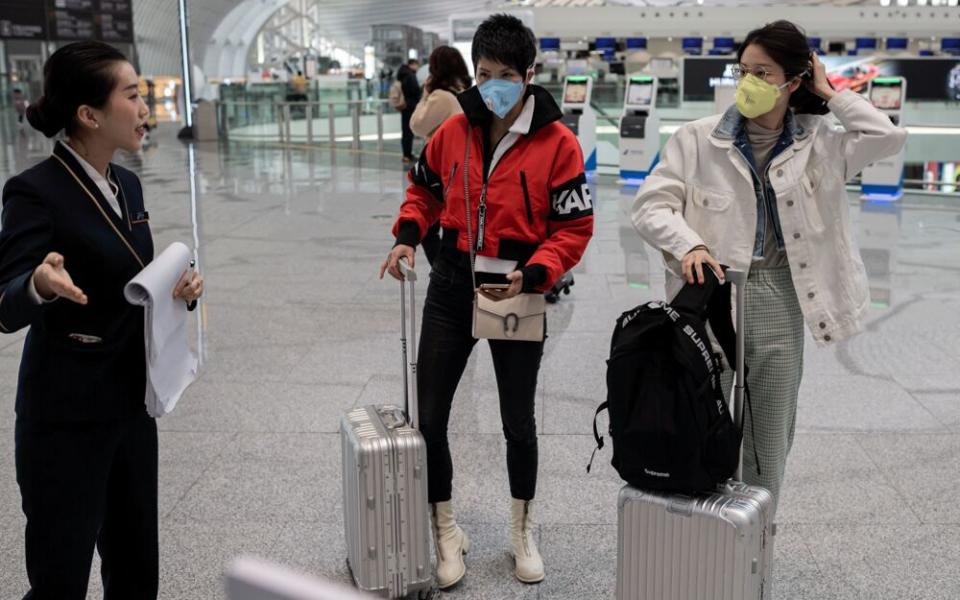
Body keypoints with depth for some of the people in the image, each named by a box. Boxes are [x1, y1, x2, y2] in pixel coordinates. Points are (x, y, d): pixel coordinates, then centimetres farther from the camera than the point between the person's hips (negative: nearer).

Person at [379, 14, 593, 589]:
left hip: (517, 293, -3)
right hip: (452, 285, 3)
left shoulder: (558, 143, -11)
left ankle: (524, 531, 35)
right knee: (428, 417, 3)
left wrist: (532, 273, -23)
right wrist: (408, 236, -2)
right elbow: (425, 188, 16)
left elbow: (575, 227, -9)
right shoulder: (454, 130, 1)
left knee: (518, 421, 12)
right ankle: (446, 531, 24)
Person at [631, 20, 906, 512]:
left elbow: (889, 137, -4)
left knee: (770, 437, 10)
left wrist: (829, 94, 3)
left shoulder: (817, 145, 6)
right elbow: (651, 204, -6)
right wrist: (687, 245, -25)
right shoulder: (697, 139, 0)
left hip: (780, 300, 2)